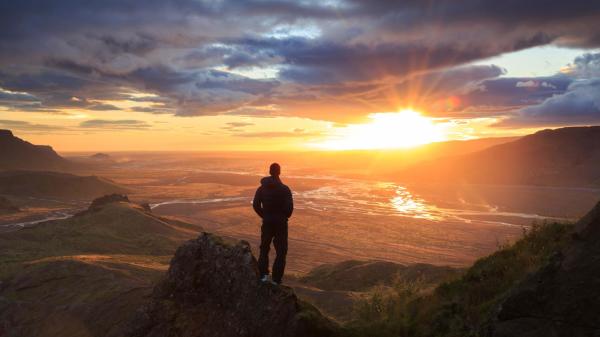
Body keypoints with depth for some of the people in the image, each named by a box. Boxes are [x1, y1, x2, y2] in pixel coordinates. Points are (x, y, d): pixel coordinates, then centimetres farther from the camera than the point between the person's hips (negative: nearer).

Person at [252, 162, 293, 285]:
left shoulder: (262, 188, 1)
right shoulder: (284, 189, -11)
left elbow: (256, 205, -1)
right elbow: (289, 207, -15)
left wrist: (265, 216, 10)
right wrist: (284, 217, 4)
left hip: (267, 223, 3)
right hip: (281, 223, -3)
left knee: (264, 249, 19)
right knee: (281, 251, 6)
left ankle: (263, 275, 10)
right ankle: (276, 279, 4)